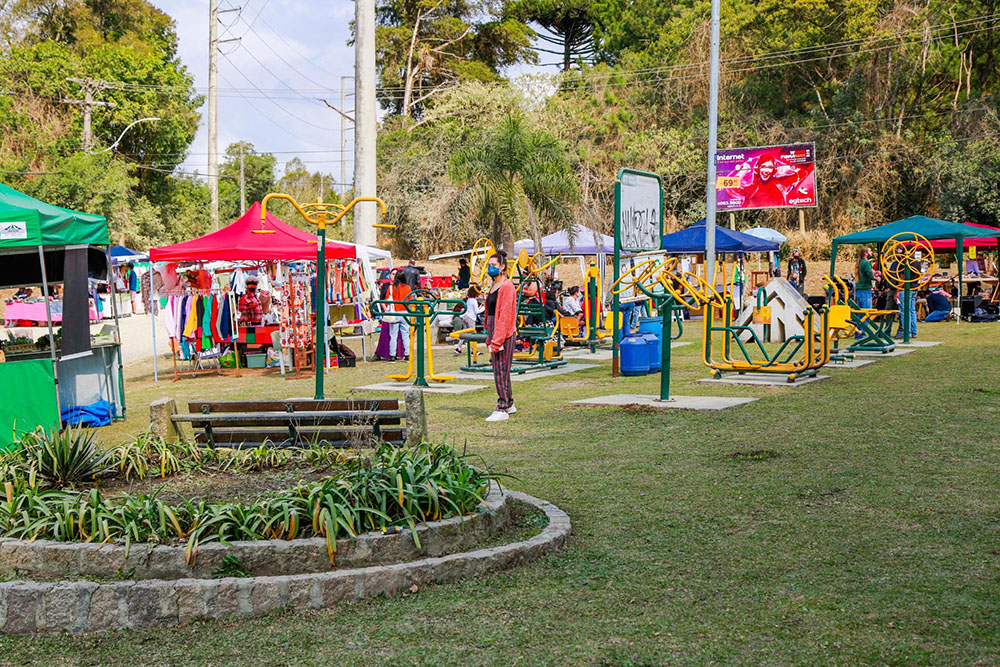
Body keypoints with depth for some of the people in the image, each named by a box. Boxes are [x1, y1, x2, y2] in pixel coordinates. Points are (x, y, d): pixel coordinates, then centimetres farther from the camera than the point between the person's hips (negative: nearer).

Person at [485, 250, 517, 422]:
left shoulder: (506, 286, -13)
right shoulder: (494, 286, 16)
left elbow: (504, 315, -18)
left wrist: (496, 341, -21)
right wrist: (490, 338, 19)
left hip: (503, 333, -10)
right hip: (494, 331, 10)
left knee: (501, 371, -9)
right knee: (500, 370, 15)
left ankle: (503, 410, -7)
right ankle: (509, 404, 25)